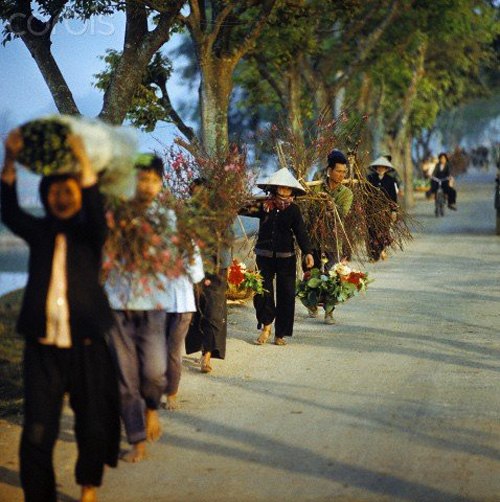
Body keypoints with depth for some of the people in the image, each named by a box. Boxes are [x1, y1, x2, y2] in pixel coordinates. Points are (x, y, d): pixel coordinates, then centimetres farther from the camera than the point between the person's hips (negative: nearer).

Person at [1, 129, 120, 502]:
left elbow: (97, 214, -18)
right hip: (43, 346, 1)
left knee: (93, 425, 8)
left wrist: (84, 163, -31)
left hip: (86, 345, -1)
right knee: (37, 432, -6)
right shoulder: (39, 232, 8)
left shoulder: (89, 233, 4)